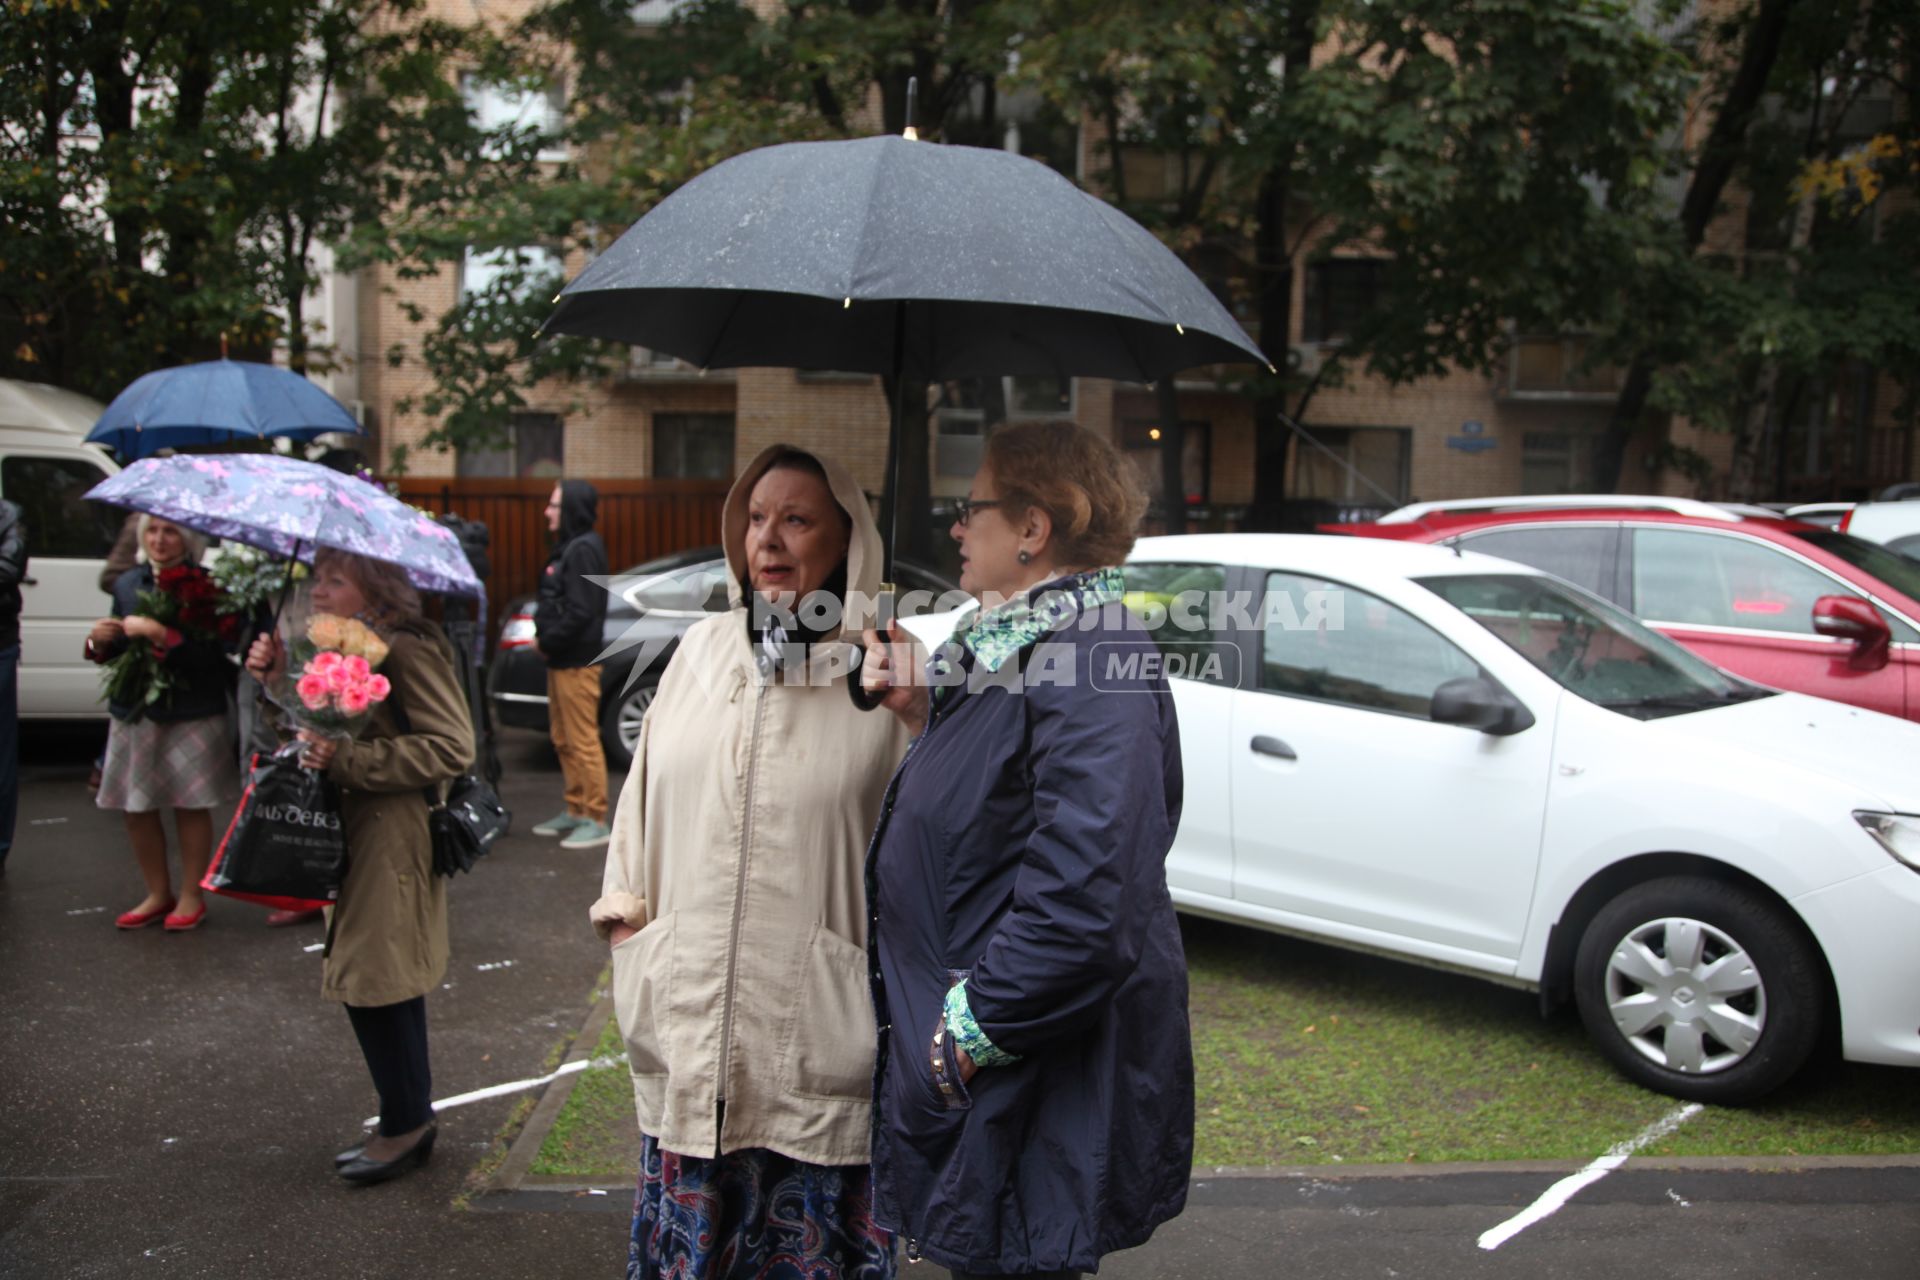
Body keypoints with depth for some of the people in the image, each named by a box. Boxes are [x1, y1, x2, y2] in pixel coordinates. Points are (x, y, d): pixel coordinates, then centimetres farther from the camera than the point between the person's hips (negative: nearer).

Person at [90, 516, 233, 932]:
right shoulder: (127, 584, 9)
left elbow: (210, 655, -19)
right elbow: (115, 653, 17)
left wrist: (159, 633, -26)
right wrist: (100, 642, -4)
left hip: (191, 715, -6)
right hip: (133, 712, 6)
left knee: (191, 806, 4)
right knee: (137, 809, 10)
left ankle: (191, 897, 17)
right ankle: (158, 894, 26)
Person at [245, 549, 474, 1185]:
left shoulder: (406, 650, -15)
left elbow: (451, 746, -21)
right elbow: (310, 727, 20)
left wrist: (346, 759, -24)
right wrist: (277, 677, 2)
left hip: (392, 841, -9)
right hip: (348, 836, 9)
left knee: (379, 982, -3)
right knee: (378, 986, 14)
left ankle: (406, 1126, 13)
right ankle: (409, 1121, 27)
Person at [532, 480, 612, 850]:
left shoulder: (584, 549, -14)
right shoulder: (568, 547, 17)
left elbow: (581, 611, -21)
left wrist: (549, 641, -12)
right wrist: (543, 636, 4)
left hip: (576, 662, -10)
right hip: (561, 660, 10)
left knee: (583, 741, -6)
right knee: (564, 740, 16)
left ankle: (595, 820, 0)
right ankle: (575, 810, 26)